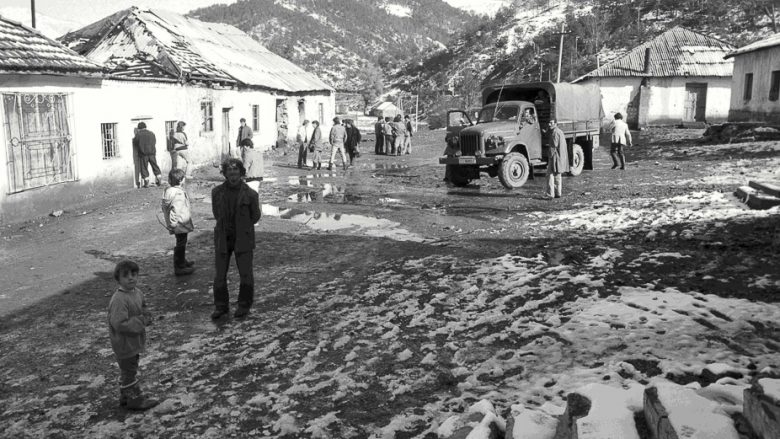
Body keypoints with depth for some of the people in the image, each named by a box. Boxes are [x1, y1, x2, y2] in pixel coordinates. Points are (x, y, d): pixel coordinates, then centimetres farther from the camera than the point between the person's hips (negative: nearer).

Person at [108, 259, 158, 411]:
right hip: (124, 343, -9)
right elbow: (119, 324, -31)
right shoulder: (118, 300, -28)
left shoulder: (138, 293, 1)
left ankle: (125, 395, 39)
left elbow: (143, 309, 18)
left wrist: (146, 316, -4)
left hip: (135, 341, 9)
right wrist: (140, 322, -25)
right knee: (129, 371, 6)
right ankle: (135, 399, 19)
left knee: (129, 370, 23)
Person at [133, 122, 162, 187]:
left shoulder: (138, 134, -4)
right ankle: (159, 180, 11)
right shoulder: (151, 133, 8)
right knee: (155, 166, 12)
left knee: (144, 168, 3)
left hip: (143, 153, -3)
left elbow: (135, 143, 1)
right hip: (152, 152, 3)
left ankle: (146, 183, 1)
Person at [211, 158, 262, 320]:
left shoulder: (250, 194, -12)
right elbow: (216, 214, 11)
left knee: (245, 274, 4)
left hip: (243, 239, -2)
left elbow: (255, 217, 2)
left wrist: (241, 227, 7)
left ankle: (244, 305, 23)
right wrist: (226, 226, 6)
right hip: (223, 239, 2)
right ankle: (221, 306, 20)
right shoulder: (217, 192, -4)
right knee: (219, 274, 4)